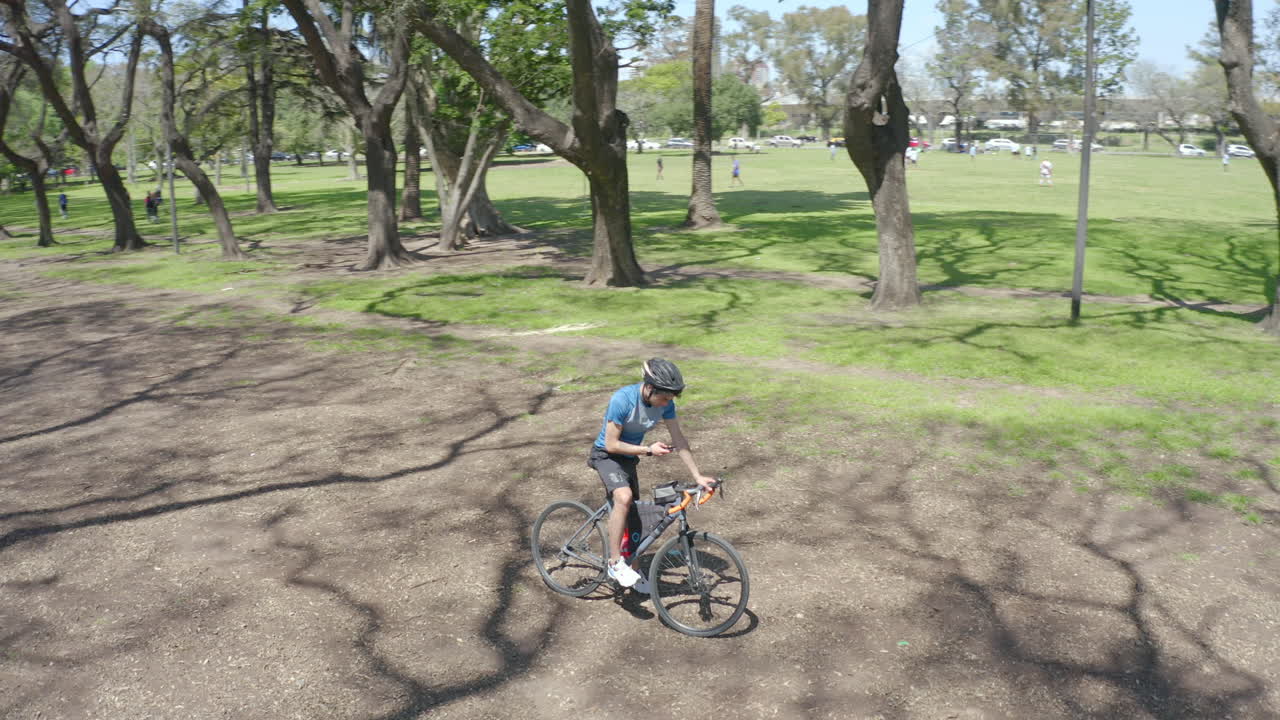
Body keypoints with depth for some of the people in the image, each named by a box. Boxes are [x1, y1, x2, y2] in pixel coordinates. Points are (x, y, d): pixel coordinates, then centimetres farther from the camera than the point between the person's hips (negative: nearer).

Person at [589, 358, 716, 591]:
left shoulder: (665, 403, -14)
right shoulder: (622, 400, -31)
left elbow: (679, 440, -7)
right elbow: (612, 444, -25)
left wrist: (698, 476, -9)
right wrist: (648, 450, -26)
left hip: (629, 458, 6)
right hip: (607, 455, -6)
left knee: (632, 514, 11)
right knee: (624, 497, -32)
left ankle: (631, 568, 29)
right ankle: (615, 562, -21)